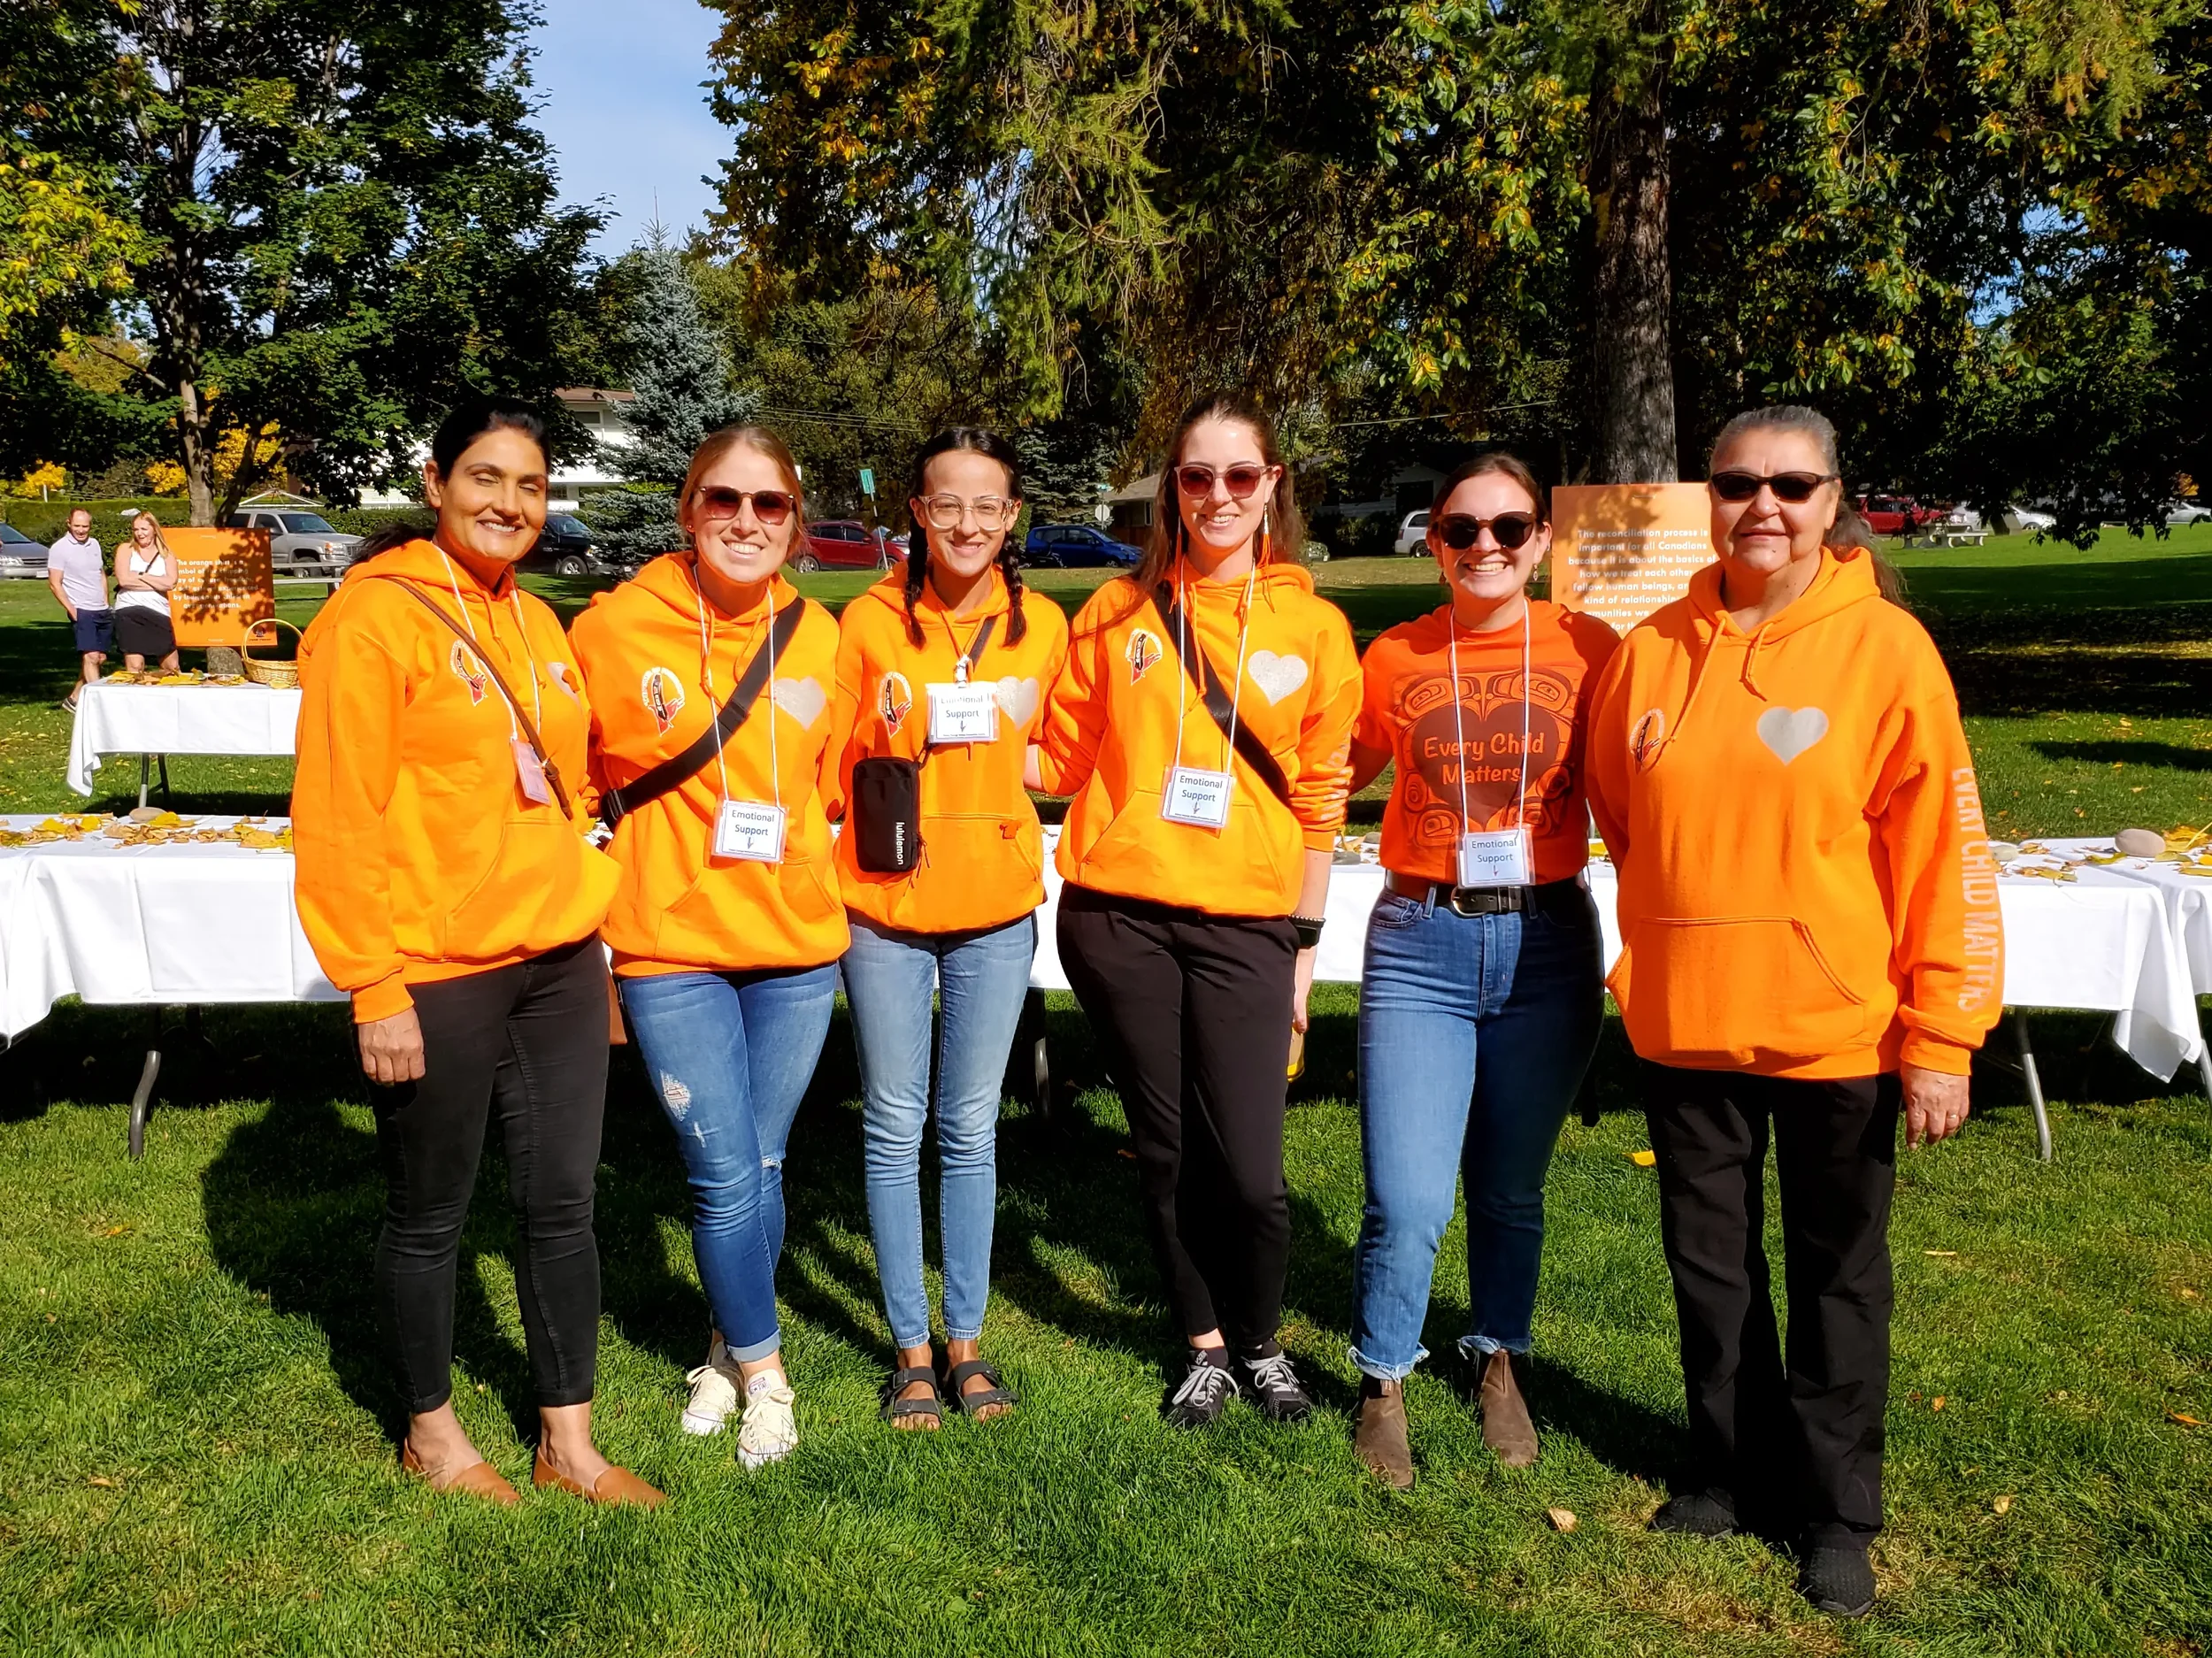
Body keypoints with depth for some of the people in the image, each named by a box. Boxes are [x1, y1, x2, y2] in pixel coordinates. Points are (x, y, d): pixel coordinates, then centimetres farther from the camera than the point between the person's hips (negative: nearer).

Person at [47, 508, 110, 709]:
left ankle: (75, 697, 20)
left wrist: (106, 605, 14)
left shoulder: (94, 544, 12)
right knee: (91, 656, -15)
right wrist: (71, 609, -15)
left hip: (102, 611, 7)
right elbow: (55, 583, -8)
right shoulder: (59, 548, -6)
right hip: (81, 611, -7)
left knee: (100, 657, 9)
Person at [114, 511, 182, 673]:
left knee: (172, 669, 5)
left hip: (159, 613, 2)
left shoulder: (167, 555, 12)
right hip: (130, 612, -2)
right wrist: (158, 583, -5)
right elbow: (123, 579, -8)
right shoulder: (126, 550, 8)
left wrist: (140, 576, -5)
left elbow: (170, 582, -6)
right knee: (135, 669, -10)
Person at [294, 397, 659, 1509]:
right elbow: (336, 818, -13)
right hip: (436, 978, -6)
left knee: (564, 1205, 11)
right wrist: (375, 986, -16)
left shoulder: (534, 623, 13)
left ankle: (568, 1443, 25)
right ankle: (431, 1433, 31)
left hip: (559, 963, 6)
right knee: (429, 1215, 11)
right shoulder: (375, 616, -10)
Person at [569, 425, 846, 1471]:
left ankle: (732, 1346, 37)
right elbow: (577, 773, 1)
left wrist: (798, 873, 10)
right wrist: (672, 850, -3)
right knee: (725, 1175, -1)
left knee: (759, 1165, 13)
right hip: (672, 945, -3)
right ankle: (762, 1367, 24)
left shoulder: (815, 635, 1)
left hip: (796, 943, 3)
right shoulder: (617, 627, -8)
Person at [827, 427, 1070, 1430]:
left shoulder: (1042, 628, 1)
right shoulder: (869, 621, -4)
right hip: (885, 911, -1)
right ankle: (910, 1346, 22)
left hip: (995, 913, 1)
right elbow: (825, 763, -1)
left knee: (970, 1131, 11)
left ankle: (967, 1338, 24)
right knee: (895, 1130, 8)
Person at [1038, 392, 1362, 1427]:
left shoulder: (1313, 626, 4)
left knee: (1249, 1172, -4)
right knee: (1166, 1150, 11)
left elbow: (1319, 799, 6)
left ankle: (1260, 1342, 26)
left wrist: (1304, 944, 6)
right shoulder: (1118, 611, 4)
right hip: (1119, 917, 1)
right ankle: (1205, 1347, 33)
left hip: (1246, 925, -1)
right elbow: (1062, 758, 9)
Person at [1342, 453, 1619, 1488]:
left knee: (1512, 1189, 14)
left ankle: (1499, 1365, 40)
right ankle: (1384, 1385, 22)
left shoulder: (1586, 650, -2)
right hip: (1420, 944, 0)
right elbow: (1337, 778, 15)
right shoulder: (1394, 657, 1)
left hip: (1546, 944, 0)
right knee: (1406, 1203, -4)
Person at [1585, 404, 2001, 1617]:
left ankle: (1836, 1514, 30)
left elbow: (1944, 848, -10)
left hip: (1835, 1026, -3)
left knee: (1837, 1273, 12)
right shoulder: (1651, 651, 1)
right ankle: (1734, 1472, 36)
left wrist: (1942, 1034, -11)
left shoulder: (1886, 647, -8)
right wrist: (1670, 939, 11)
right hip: (1683, 1019, 3)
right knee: (1709, 1260, 16)